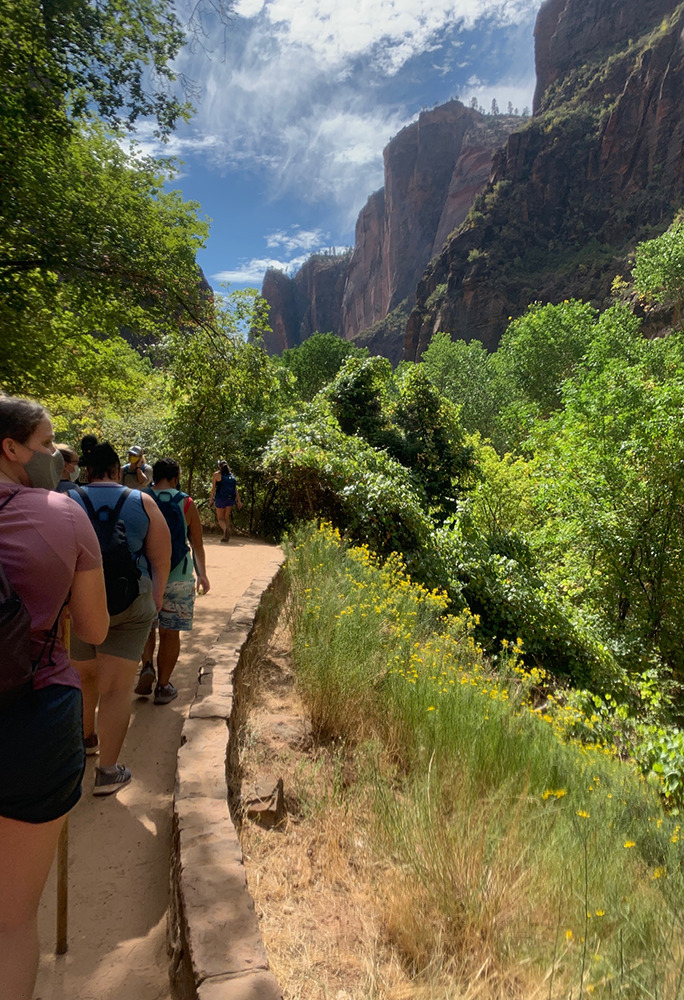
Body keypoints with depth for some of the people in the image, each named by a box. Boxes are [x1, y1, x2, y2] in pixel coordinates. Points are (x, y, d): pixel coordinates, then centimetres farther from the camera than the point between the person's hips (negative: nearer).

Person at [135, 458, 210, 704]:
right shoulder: (186, 504, -5)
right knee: (170, 633, 8)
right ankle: (163, 687, 16)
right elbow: (197, 544, 2)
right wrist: (202, 574, 16)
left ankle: (147, 666, 2)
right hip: (177, 578, -1)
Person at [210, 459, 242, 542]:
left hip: (220, 498, -3)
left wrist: (211, 498, 5)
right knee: (227, 517, 14)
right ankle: (225, 537, 10)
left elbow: (213, 488, -4)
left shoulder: (216, 474, 1)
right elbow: (236, 489, 5)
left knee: (220, 518, 4)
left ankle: (226, 529, -27)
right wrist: (239, 500, 5)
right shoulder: (231, 475, 10)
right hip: (230, 498, 3)